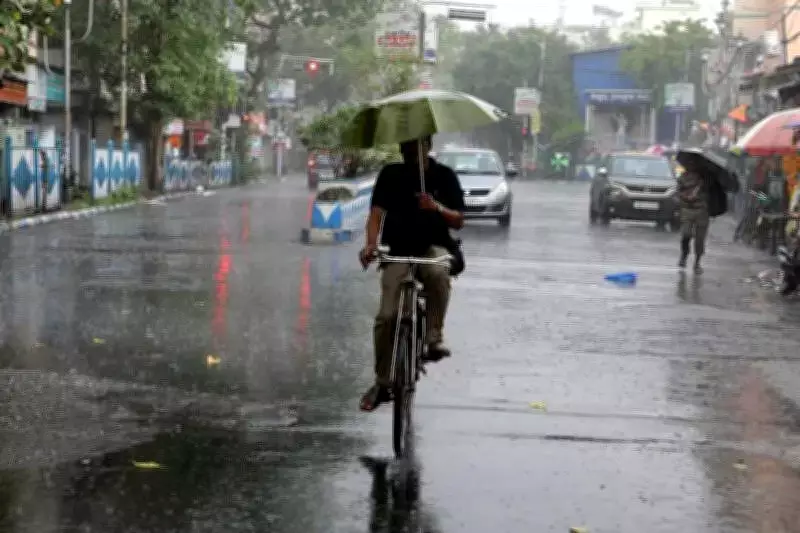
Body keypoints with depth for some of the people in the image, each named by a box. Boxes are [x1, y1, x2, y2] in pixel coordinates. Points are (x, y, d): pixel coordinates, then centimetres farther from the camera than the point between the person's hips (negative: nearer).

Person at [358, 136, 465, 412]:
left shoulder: (444, 175, 2)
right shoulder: (390, 175, 2)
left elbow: (458, 221, -1)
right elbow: (376, 213, -8)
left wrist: (437, 207, -22)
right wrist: (371, 244, -27)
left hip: (434, 246, -1)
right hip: (398, 250, 1)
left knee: (438, 273, -38)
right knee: (387, 316, -12)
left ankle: (434, 337, -24)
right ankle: (382, 383, 2)